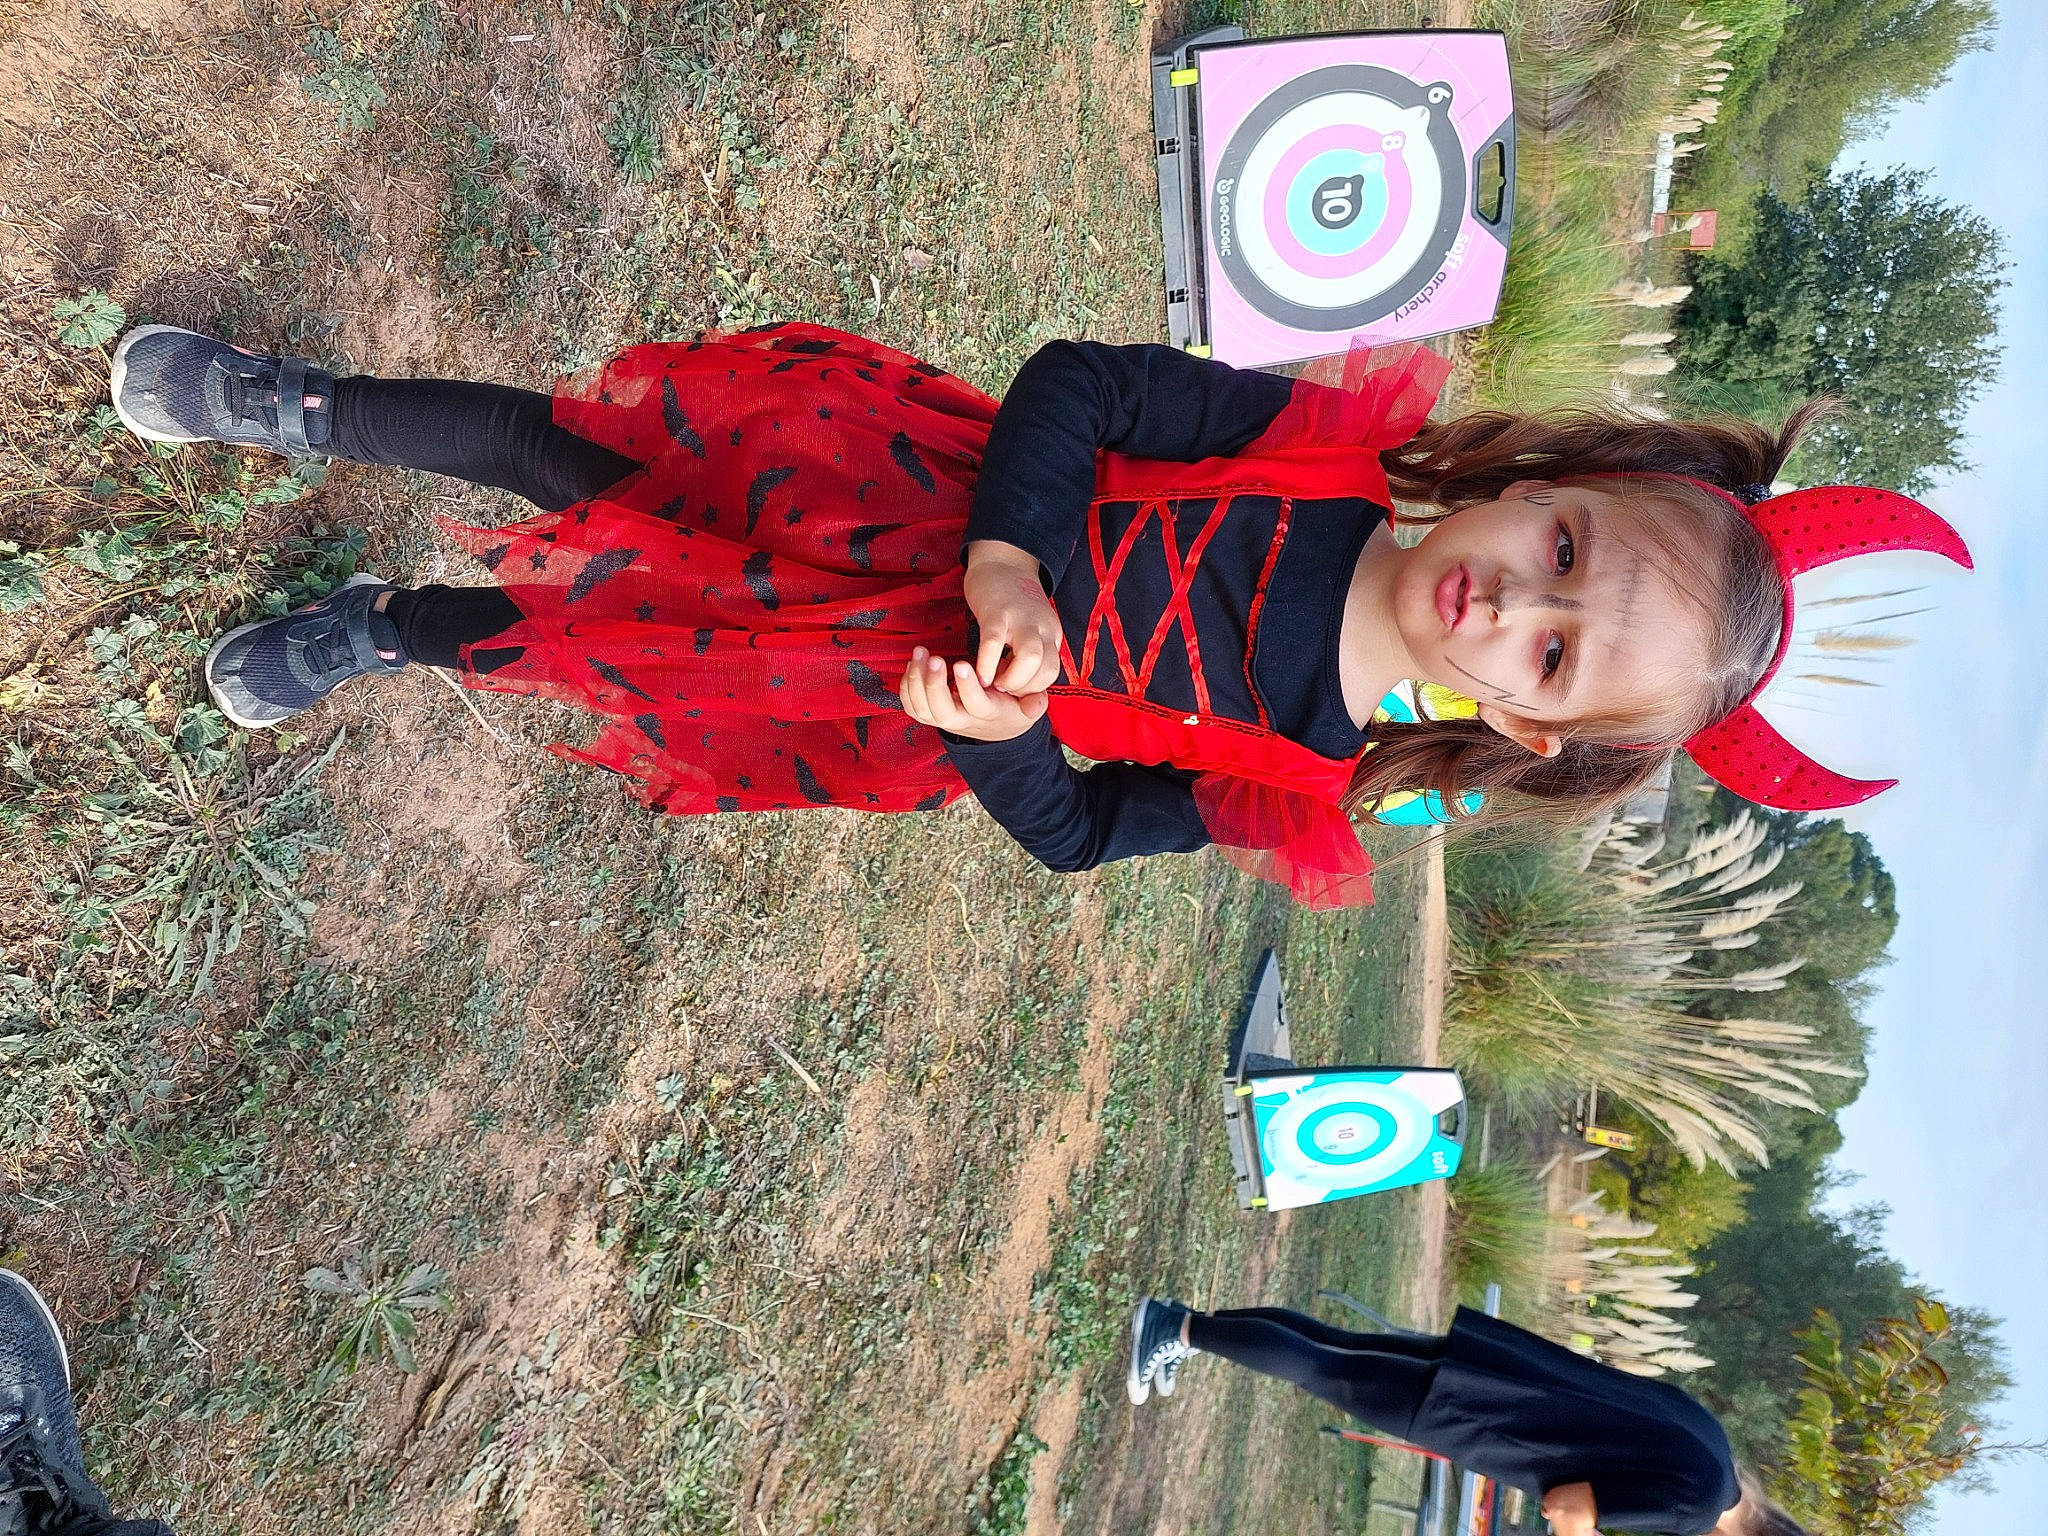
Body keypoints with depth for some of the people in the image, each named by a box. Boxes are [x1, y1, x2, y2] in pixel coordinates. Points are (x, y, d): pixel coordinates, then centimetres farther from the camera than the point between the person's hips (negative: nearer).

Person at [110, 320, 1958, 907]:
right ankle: (298, 404, 30)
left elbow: (1074, 831, -9)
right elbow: (1076, 381, -13)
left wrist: (993, 731, -26)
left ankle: (390, 633, 36)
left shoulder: (1297, 796, -16)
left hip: (906, 701, -1)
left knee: (594, 624, 1)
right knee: (578, 456, 0)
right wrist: (1007, 555, -27)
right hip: (921, 479, 1)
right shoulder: (1329, 444, -15)